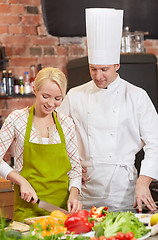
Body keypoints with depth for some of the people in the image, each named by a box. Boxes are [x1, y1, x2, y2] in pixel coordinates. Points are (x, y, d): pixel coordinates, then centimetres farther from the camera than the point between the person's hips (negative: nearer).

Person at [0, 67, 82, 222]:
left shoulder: (66, 123, 5)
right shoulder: (17, 119, -4)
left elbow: (75, 166, 9)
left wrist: (73, 194, -6)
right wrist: (21, 181, -13)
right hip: (28, 207, -2)